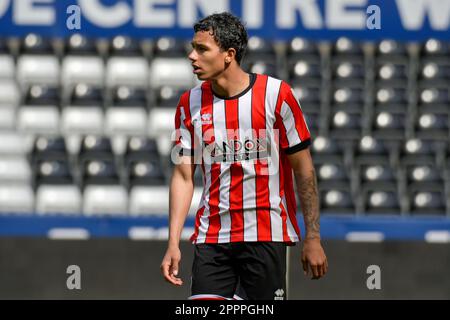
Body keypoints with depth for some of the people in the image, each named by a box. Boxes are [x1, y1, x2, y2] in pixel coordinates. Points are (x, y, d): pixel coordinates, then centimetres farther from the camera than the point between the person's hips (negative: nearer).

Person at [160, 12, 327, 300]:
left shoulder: (276, 94, -5)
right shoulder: (190, 104, 6)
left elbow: (304, 170, -2)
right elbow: (184, 176, 7)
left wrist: (313, 238, -4)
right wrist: (173, 244, 0)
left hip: (266, 235, -3)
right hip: (211, 239, 3)